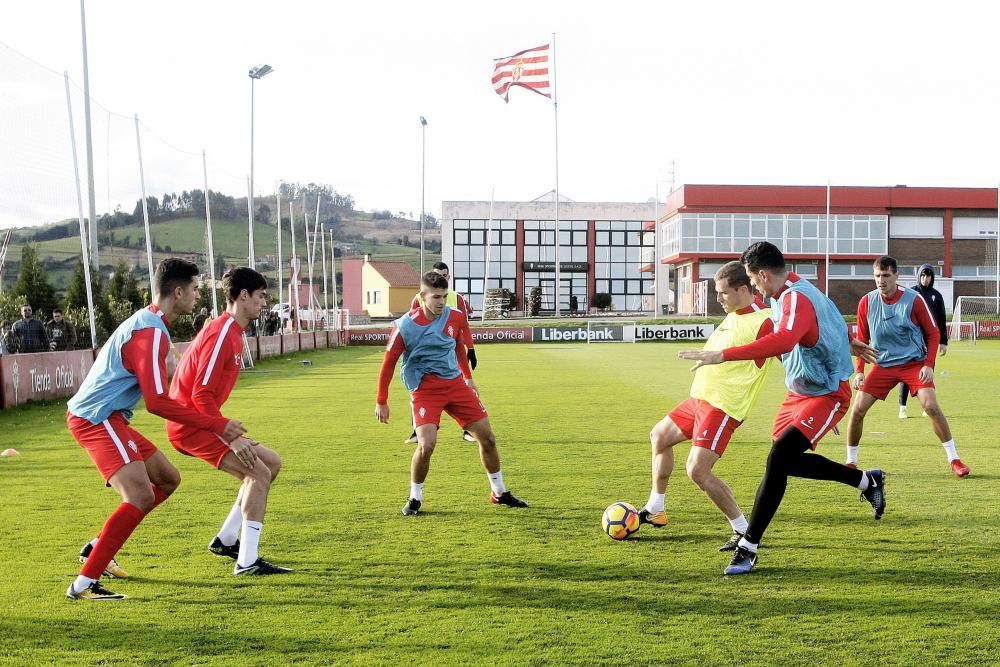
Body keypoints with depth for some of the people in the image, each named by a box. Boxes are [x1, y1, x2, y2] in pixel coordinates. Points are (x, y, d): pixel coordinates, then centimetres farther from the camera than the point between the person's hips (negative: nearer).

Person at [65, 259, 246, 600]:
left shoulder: (143, 321, 14)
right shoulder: (152, 332, -19)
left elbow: (103, 356, 31)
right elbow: (157, 402, -23)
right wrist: (217, 425, -20)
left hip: (105, 417, 11)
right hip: (96, 419, -11)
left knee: (168, 479, 15)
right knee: (141, 496, -22)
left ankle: (97, 548, 20)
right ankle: (84, 584, -19)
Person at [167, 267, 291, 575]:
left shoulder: (231, 331, 13)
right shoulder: (222, 333, -18)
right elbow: (201, 396, -23)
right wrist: (231, 438, -22)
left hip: (199, 420, 10)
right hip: (190, 423, -10)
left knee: (271, 462, 13)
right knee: (259, 473, -16)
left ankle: (226, 540, 19)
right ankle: (247, 562, -14)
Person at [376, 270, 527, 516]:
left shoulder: (455, 317, -2)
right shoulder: (405, 326, -14)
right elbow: (388, 363, -6)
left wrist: (468, 377, 23)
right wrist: (381, 402, -4)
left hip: (455, 383, 5)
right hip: (425, 389, -5)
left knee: (487, 437, 5)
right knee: (426, 444, -23)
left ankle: (499, 493, 24)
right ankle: (415, 498, 2)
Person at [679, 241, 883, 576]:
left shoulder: (796, 299, -29)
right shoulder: (788, 292, 3)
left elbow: (782, 341, -49)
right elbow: (828, 316, 23)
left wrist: (723, 355, -53)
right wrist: (848, 343, 41)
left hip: (826, 394, -11)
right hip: (799, 390, 11)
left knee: (778, 460, -21)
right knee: (789, 460, 14)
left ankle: (748, 548, -15)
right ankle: (867, 481, 35)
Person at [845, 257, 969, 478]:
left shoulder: (914, 300, -12)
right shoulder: (866, 302, -4)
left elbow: (933, 333, -3)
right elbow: (862, 339, 7)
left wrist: (929, 364, -12)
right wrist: (859, 371, -1)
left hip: (914, 363, -2)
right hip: (883, 365, 3)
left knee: (931, 406, -18)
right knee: (858, 409, -7)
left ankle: (954, 459, -3)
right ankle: (851, 462, 10)